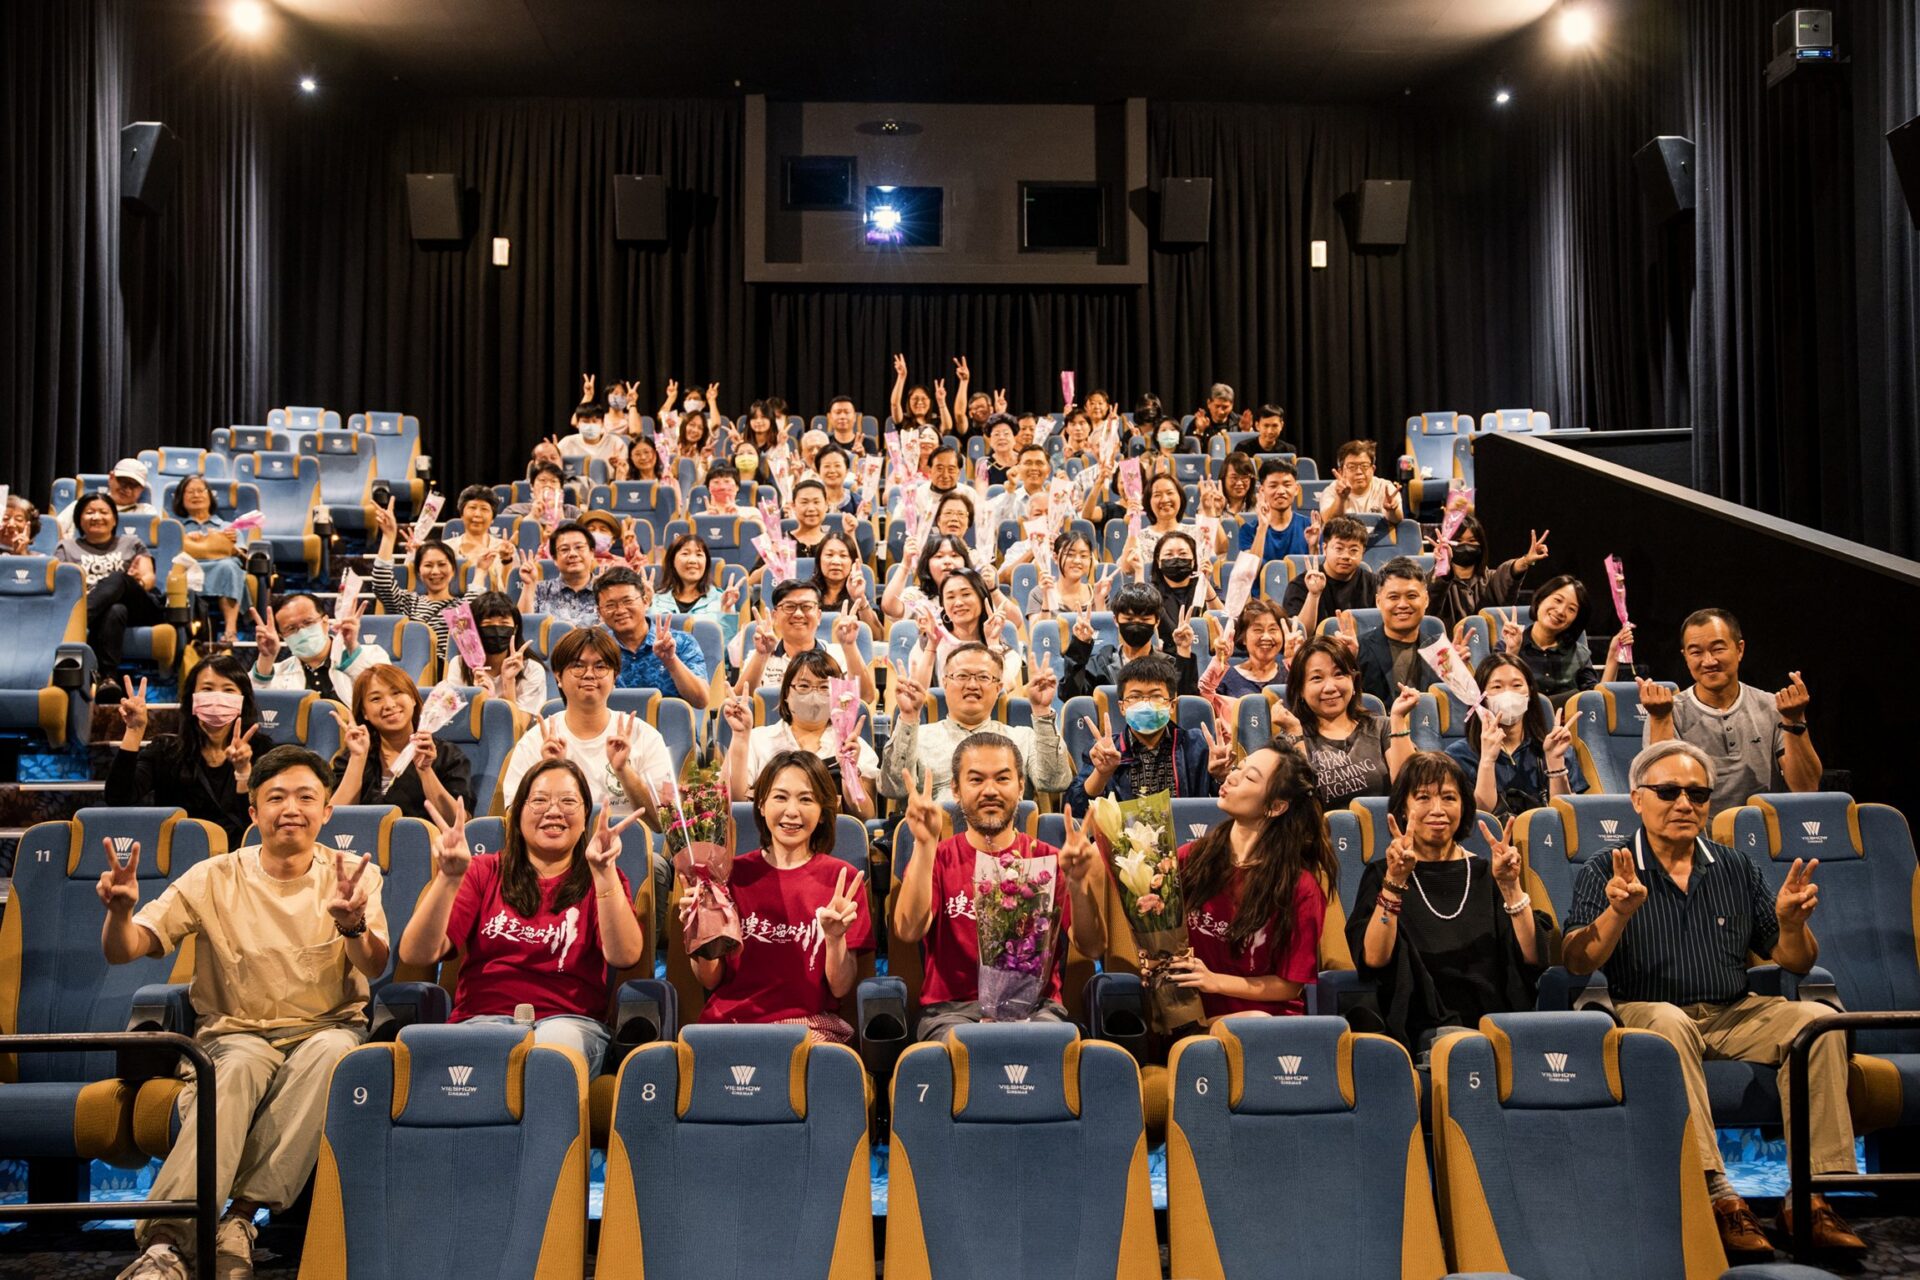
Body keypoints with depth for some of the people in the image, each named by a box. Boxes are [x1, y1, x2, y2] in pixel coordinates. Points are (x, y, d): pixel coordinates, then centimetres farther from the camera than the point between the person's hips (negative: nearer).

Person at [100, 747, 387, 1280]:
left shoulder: (354, 875, 3)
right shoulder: (215, 880, 3)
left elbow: (375, 967, -12)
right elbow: (123, 952, -1)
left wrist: (353, 925, -36)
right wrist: (120, 910, -25)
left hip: (326, 1030, 0)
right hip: (235, 1034, 0)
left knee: (330, 1049, -35)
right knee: (239, 1068, -35)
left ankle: (242, 1214, -32)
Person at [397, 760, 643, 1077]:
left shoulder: (601, 880, 14)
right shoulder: (484, 872, 16)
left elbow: (624, 956, -8)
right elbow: (416, 954, 2)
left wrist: (604, 872, -18)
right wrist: (449, 878, -12)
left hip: (569, 1019, 0)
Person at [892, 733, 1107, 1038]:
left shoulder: (1049, 861, 11)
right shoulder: (937, 859, 10)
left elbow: (1092, 947, -2)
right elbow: (909, 930, -11)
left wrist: (1078, 882, -20)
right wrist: (924, 844, -21)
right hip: (952, 1009, -1)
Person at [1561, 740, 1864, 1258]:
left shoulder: (1737, 870, 14)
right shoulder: (1604, 872, 3)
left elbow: (1795, 963, 13)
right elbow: (1577, 962, -10)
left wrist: (1791, 922, -9)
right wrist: (1618, 913, -27)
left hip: (1734, 1015, 4)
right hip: (1644, 1012, -4)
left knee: (1816, 1019, -21)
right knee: (1668, 1023, -36)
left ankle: (1811, 1198, -22)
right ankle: (1716, 1196, -39)